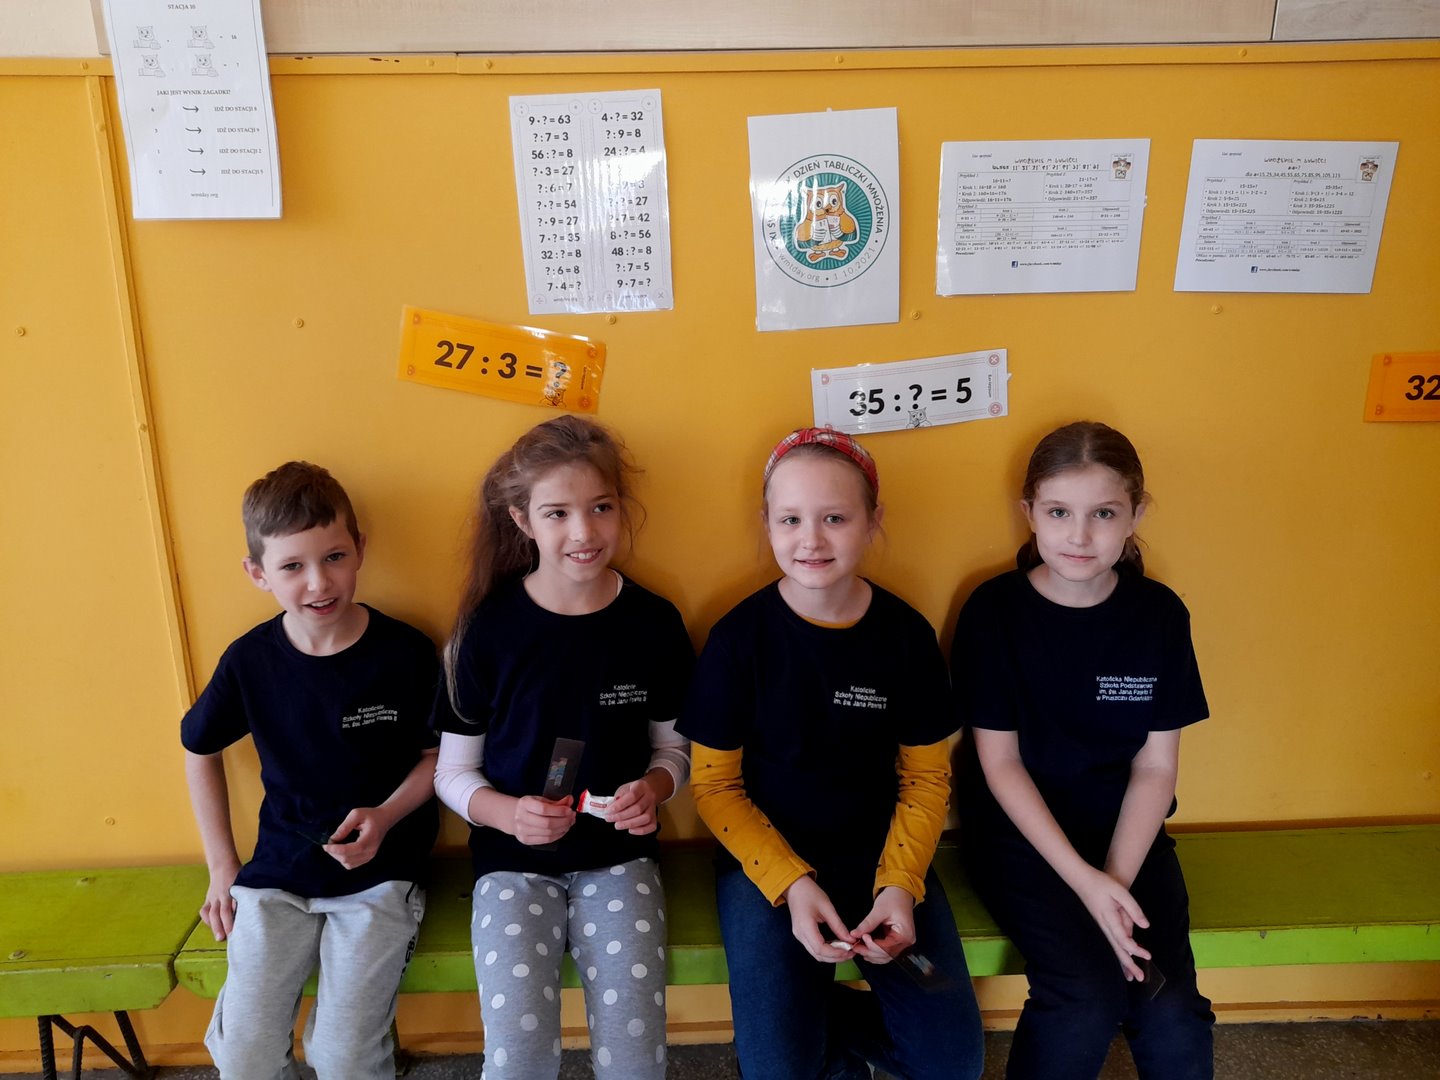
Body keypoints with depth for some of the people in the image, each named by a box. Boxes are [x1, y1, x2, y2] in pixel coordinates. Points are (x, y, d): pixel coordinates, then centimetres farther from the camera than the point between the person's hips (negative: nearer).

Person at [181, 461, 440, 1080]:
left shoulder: (405, 653, -13)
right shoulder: (249, 662, -6)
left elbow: (437, 755, 1)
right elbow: (199, 750, 12)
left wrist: (385, 817, -16)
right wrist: (221, 865, 11)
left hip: (380, 874, -2)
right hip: (278, 873, 3)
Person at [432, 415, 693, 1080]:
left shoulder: (653, 623, -5)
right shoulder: (489, 627, -8)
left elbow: (673, 746, 8)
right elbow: (453, 774, 0)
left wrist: (652, 787, -13)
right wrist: (507, 813, -19)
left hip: (619, 856, 1)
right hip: (514, 859, 0)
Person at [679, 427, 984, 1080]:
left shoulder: (906, 633, -7)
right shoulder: (739, 636, -12)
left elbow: (926, 778, 1)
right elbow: (715, 785, -6)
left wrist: (900, 883, -14)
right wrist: (791, 883, -17)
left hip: (882, 856, 2)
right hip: (766, 860, -2)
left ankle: (830, 1027, 18)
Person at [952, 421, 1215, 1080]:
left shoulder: (1159, 614, -4)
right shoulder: (994, 610, -11)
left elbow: (1155, 764, -1)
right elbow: (1000, 762, -10)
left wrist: (1117, 879, -13)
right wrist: (1084, 881, -17)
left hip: (1126, 831, 3)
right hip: (1018, 830, -2)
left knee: (1172, 1014, -17)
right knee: (1088, 997, -23)